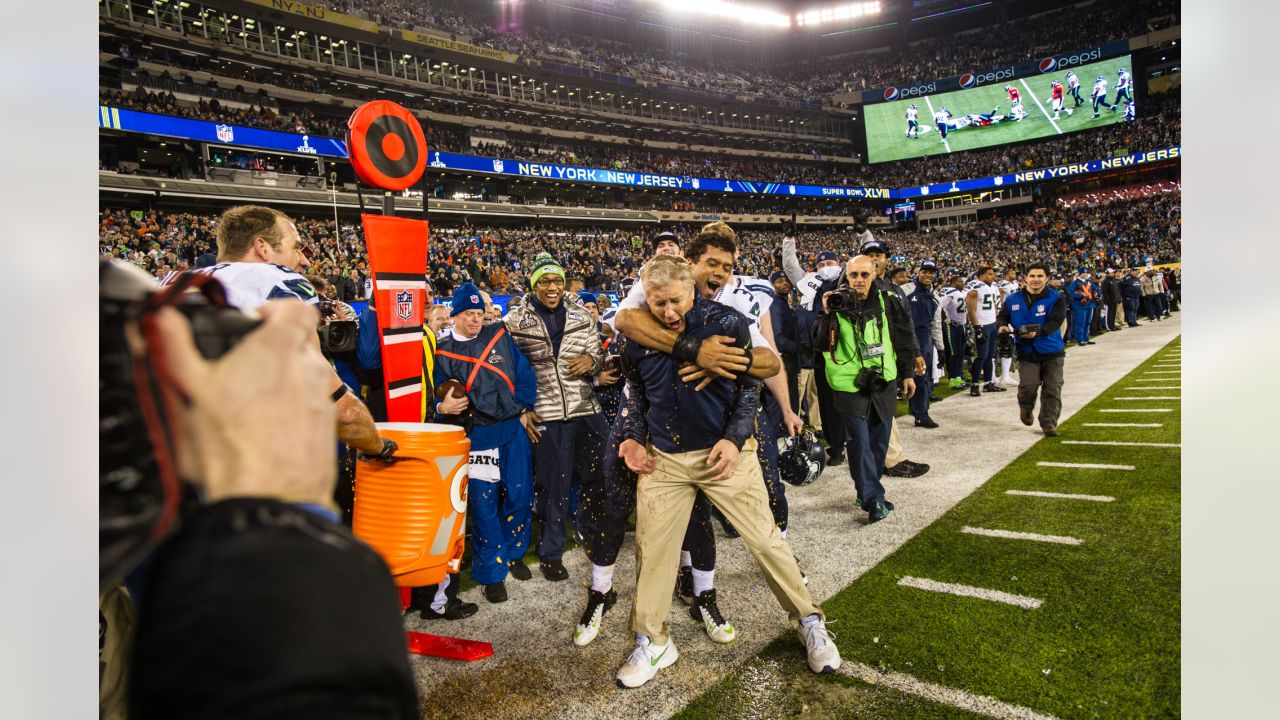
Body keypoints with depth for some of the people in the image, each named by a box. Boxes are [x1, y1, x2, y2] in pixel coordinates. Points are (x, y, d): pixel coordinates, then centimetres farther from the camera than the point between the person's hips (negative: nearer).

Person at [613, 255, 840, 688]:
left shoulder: (726, 323, -13)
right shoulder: (636, 339, -3)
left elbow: (749, 385, -4)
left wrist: (735, 438, -14)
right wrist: (634, 437, -1)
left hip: (723, 452, -3)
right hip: (663, 458, 3)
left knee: (765, 539, 3)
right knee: (652, 549, 7)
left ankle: (809, 623, 26)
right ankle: (653, 643, 27)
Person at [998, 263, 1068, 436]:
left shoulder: (1056, 298, -4)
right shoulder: (1013, 300, 4)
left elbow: (1055, 322, -15)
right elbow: (1002, 316, 11)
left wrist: (1037, 332, -33)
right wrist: (1002, 325, -14)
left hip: (1052, 352, 0)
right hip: (1027, 352, 0)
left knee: (1052, 389, 3)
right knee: (1028, 385, -16)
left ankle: (1049, 423, 17)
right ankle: (1026, 408, 17)